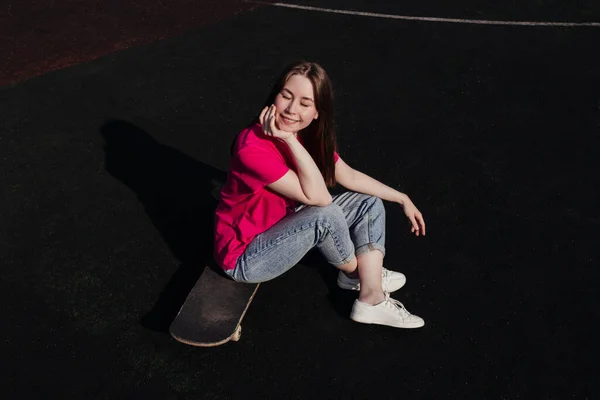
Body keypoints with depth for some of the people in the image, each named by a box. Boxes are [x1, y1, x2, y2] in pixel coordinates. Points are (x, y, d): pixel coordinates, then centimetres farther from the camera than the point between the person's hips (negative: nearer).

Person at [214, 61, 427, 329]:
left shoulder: (308, 135, -6)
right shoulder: (252, 147, -32)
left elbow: (349, 176, 4)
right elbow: (319, 198, -32)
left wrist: (402, 199, 4)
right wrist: (289, 139, -37)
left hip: (283, 230, 8)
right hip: (246, 256, -8)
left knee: (370, 205, 1)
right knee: (326, 215, -30)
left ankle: (371, 300, -1)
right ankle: (353, 274, 2)